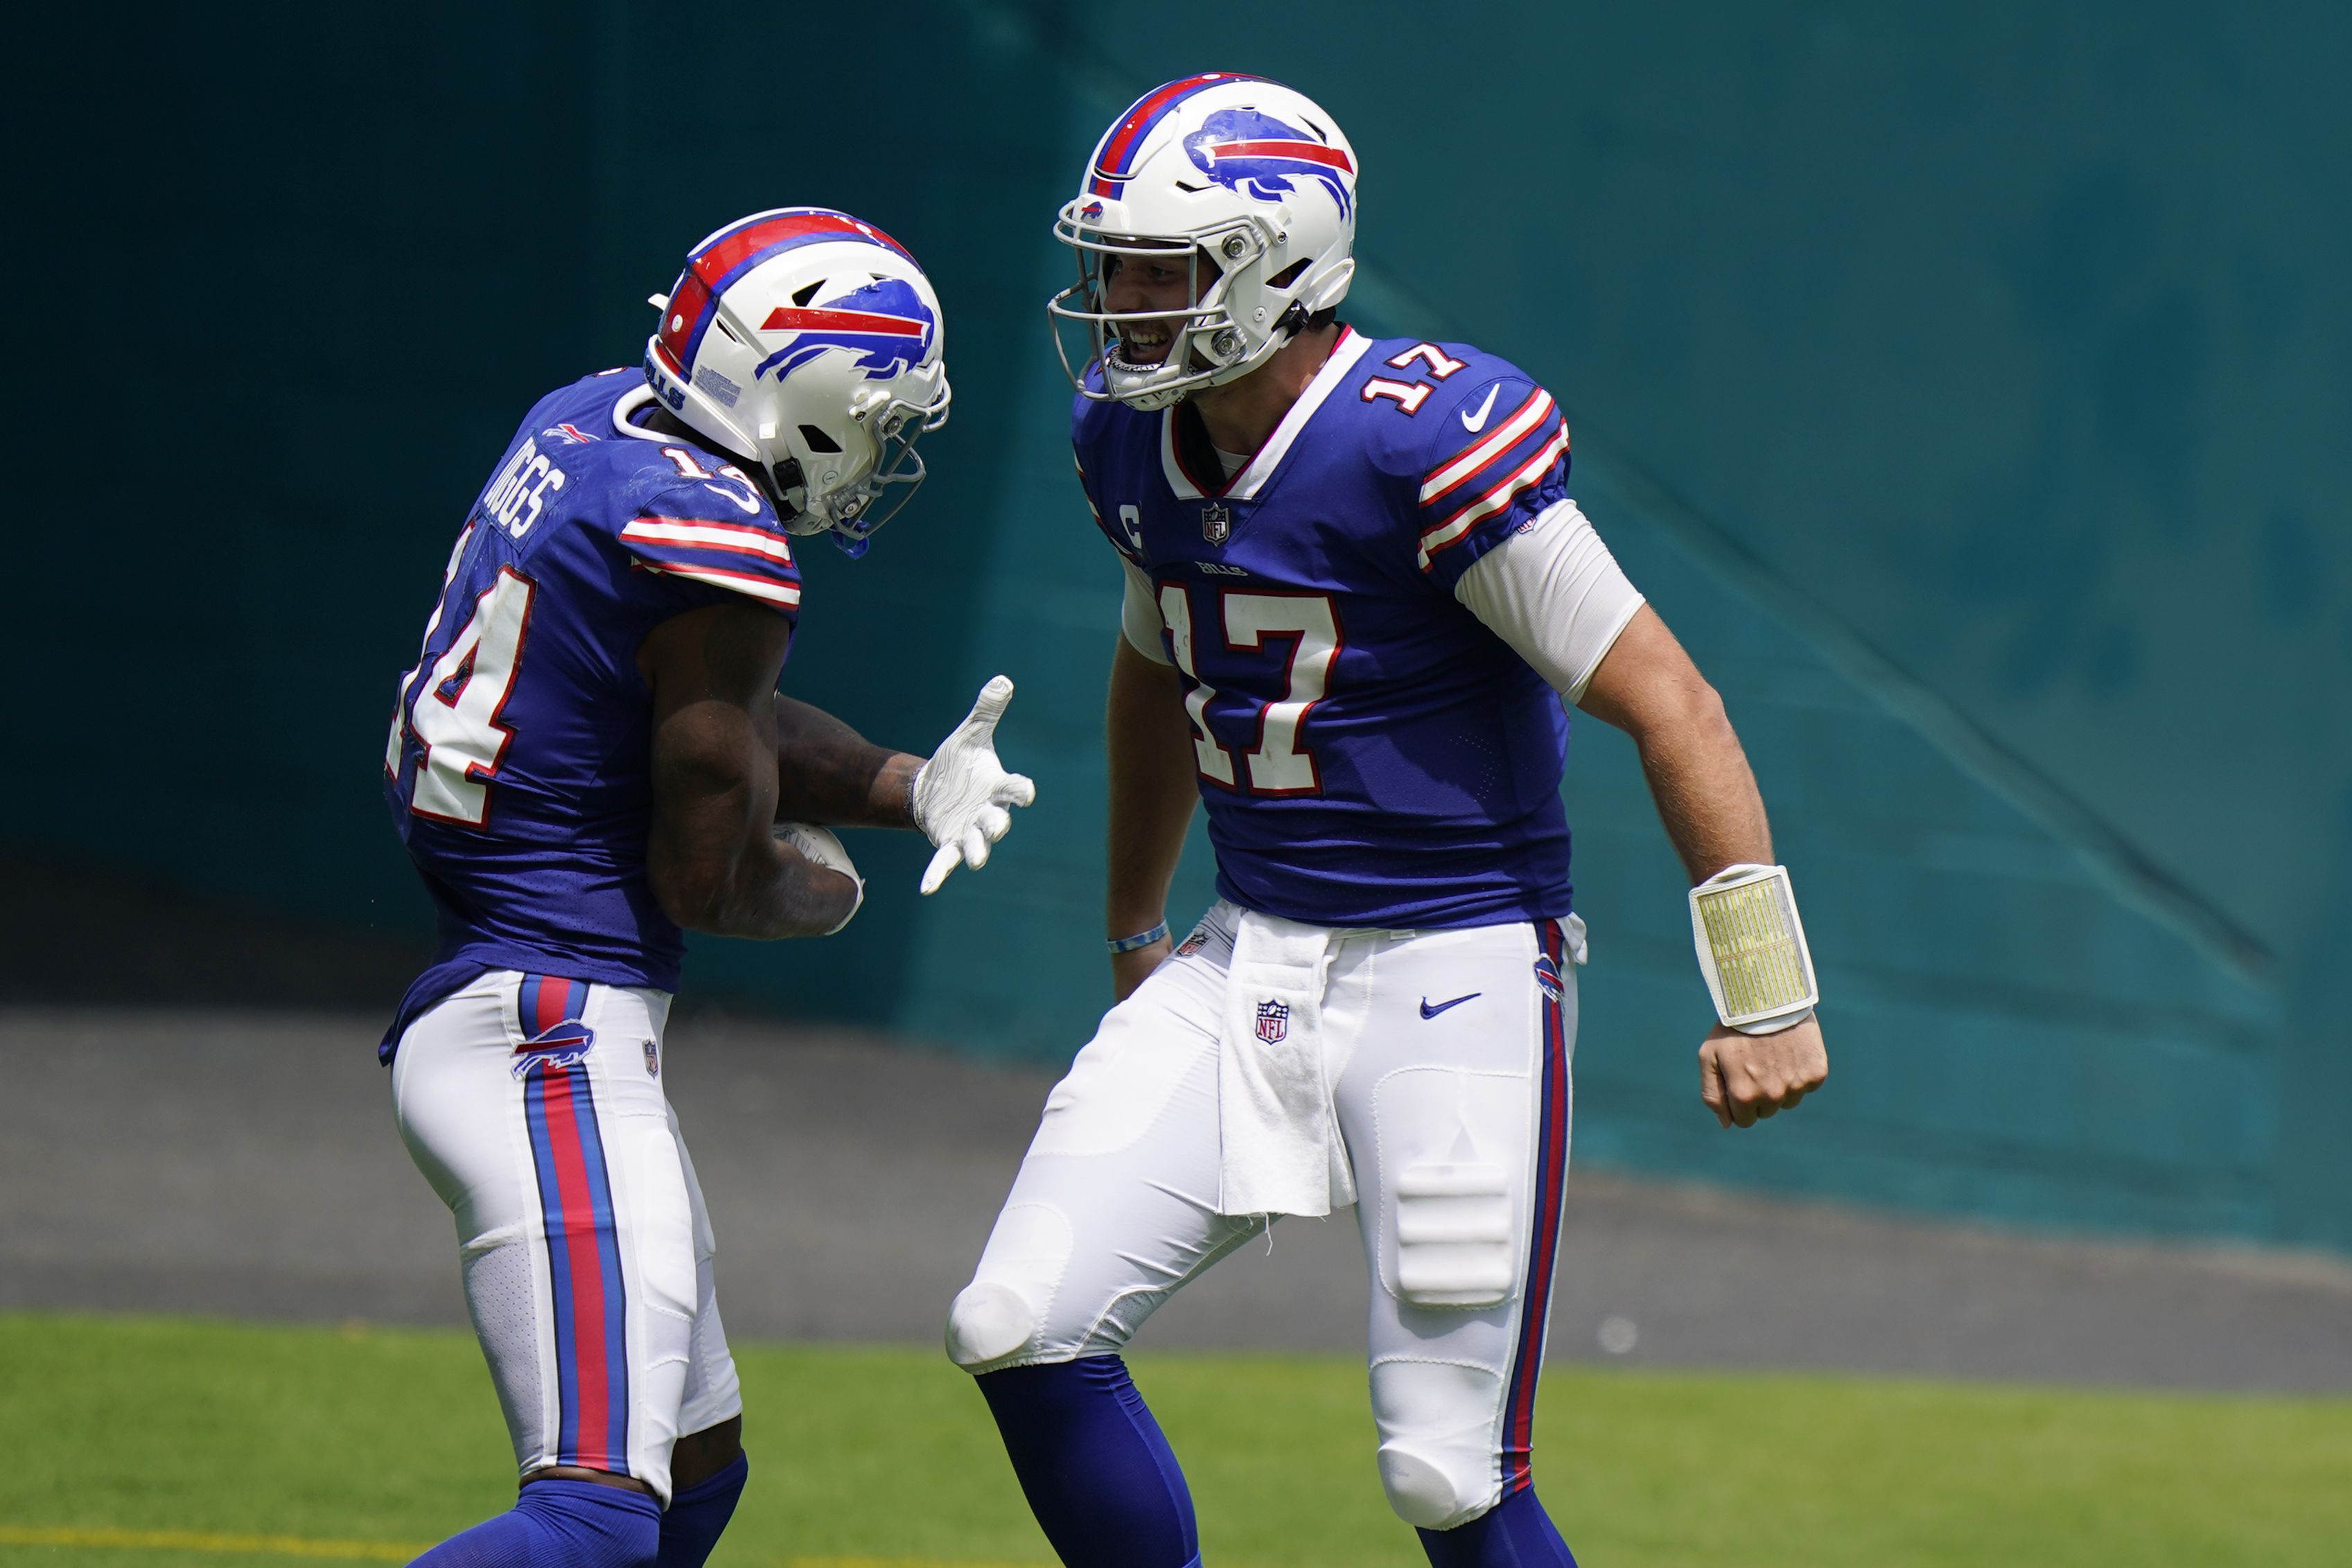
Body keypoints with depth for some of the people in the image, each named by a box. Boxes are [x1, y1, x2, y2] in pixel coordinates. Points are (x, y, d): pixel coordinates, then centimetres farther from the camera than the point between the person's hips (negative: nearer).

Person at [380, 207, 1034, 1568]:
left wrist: (906, 786, 7)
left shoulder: (596, 422, 9)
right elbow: (707, 879, -12)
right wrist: (827, 892, 10)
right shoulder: (719, 547, -19)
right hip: (558, 1039, -11)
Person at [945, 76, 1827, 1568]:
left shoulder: (1425, 448, -21)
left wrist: (1766, 998, -20)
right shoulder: (1137, 442, 3)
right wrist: (1136, 934, 35)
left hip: (1456, 975, -7)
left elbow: (1670, 709, -18)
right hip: (1248, 959, 7)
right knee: (1024, 1331, -5)